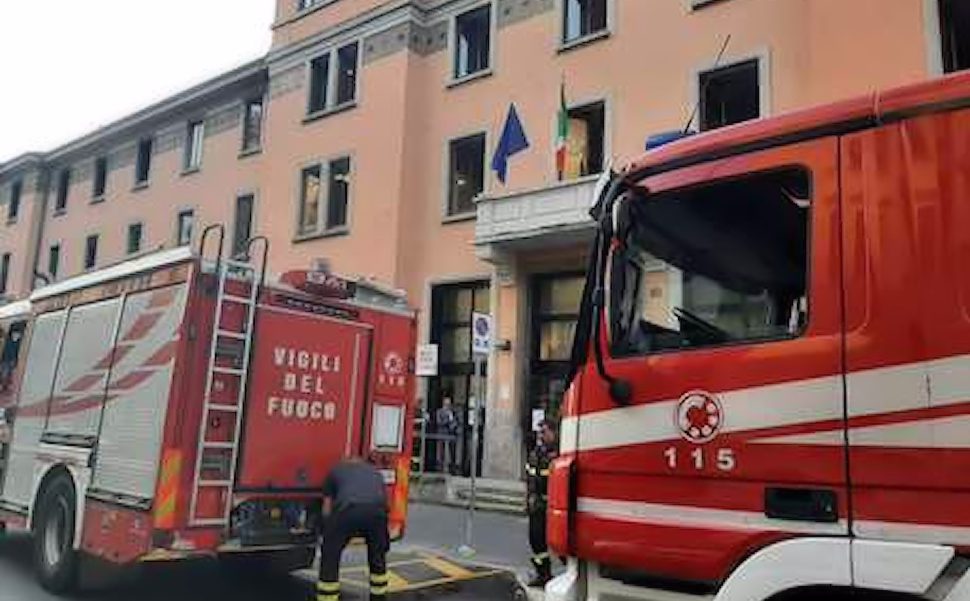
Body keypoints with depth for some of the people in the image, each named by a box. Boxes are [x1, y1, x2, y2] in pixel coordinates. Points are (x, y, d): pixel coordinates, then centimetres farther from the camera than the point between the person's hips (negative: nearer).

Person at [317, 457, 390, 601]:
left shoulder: (336, 470, 34)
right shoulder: (374, 472, 38)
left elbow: (327, 507, 33)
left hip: (347, 509, -2)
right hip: (376, 509, 3)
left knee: (330, 558, 18)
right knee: (378, 557, 27)